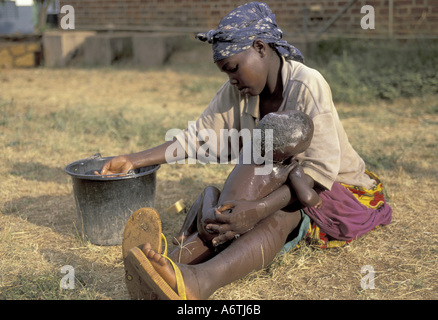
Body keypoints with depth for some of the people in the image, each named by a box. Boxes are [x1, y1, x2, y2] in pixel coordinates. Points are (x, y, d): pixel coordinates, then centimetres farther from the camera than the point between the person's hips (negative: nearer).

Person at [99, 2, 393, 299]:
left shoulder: (308, 86, -23)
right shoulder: (237, 92, -2)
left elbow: (320, 169, -30)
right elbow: (198, 137, 1)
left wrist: (259, 209, -42)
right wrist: (135, 160, -7)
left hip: (339, 190, -7)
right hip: (284, 188, 8)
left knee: (276, 219, -39)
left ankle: (200, 279, -64)